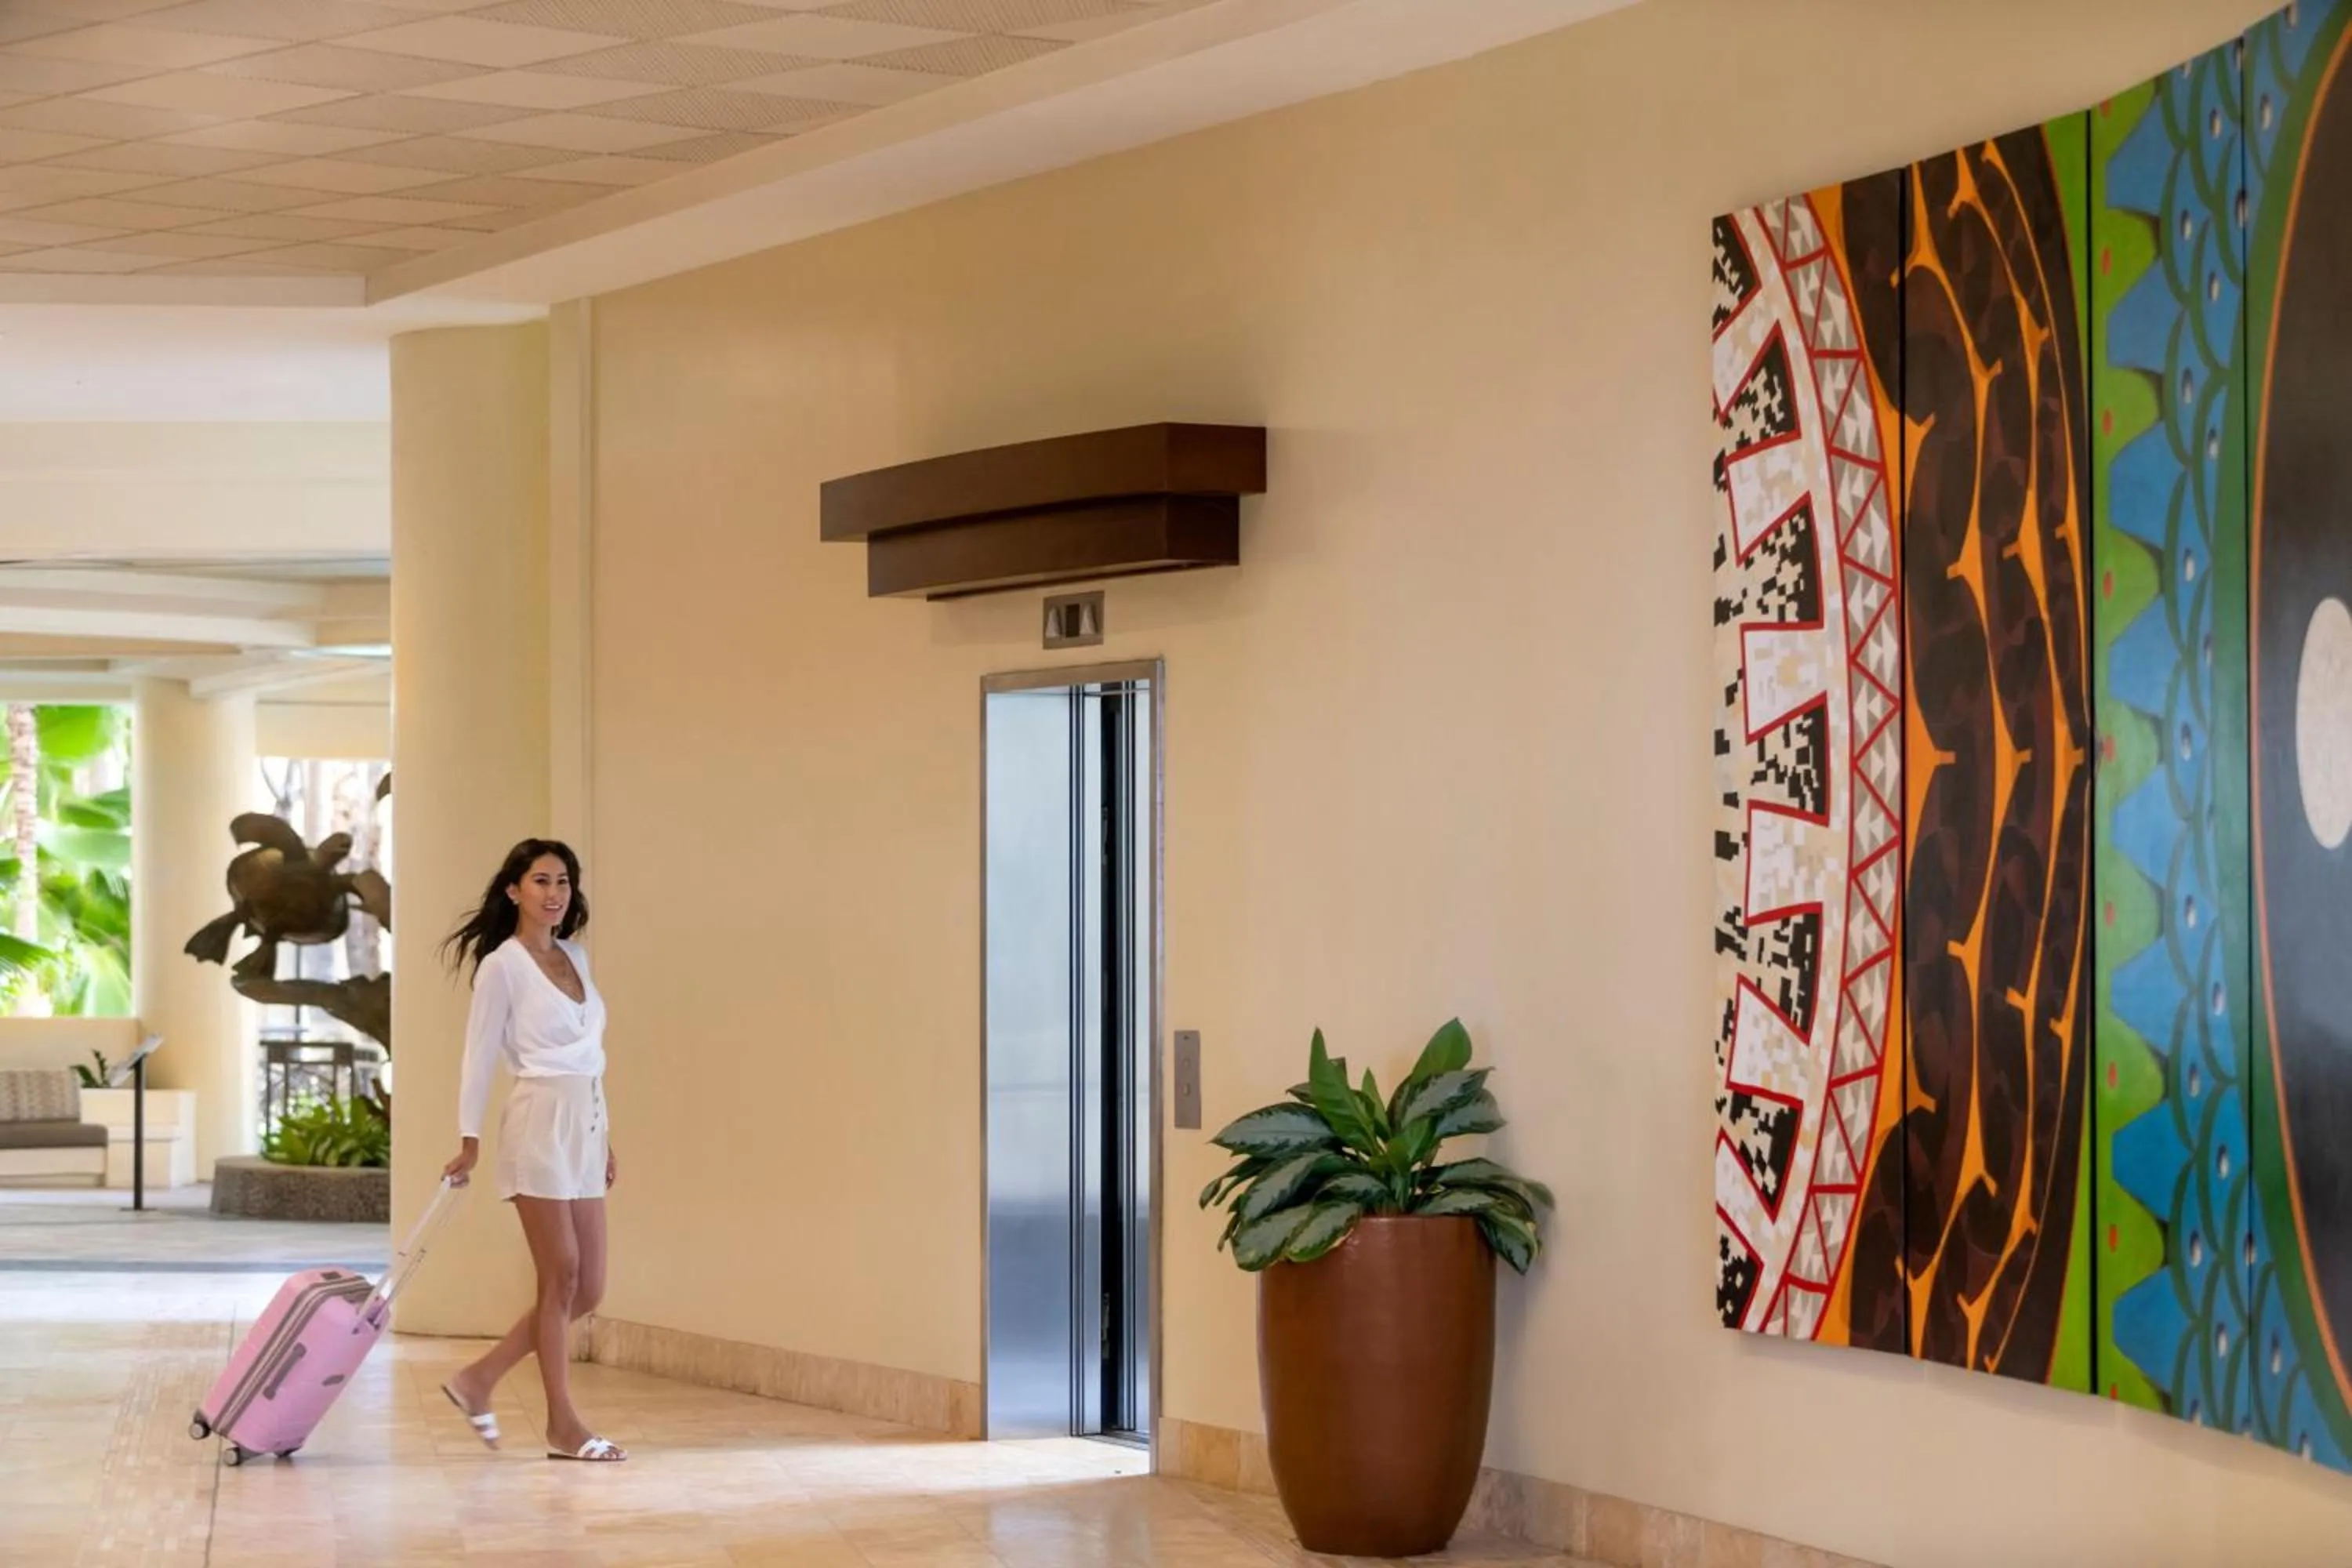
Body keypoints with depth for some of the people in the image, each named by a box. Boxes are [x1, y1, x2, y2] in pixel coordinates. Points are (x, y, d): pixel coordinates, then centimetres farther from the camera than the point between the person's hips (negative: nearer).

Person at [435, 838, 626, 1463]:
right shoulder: (502, 965, -6)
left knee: (586, 1289, 6)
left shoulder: (575, 957, 15)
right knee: (562, 1278, -5)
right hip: (540, 1122, -8)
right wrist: (469, 1140, -10)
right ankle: (562, 1425, 1)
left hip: (584, 1125, 8)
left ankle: (480, 1380, 17)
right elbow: (480, 1054, -6)